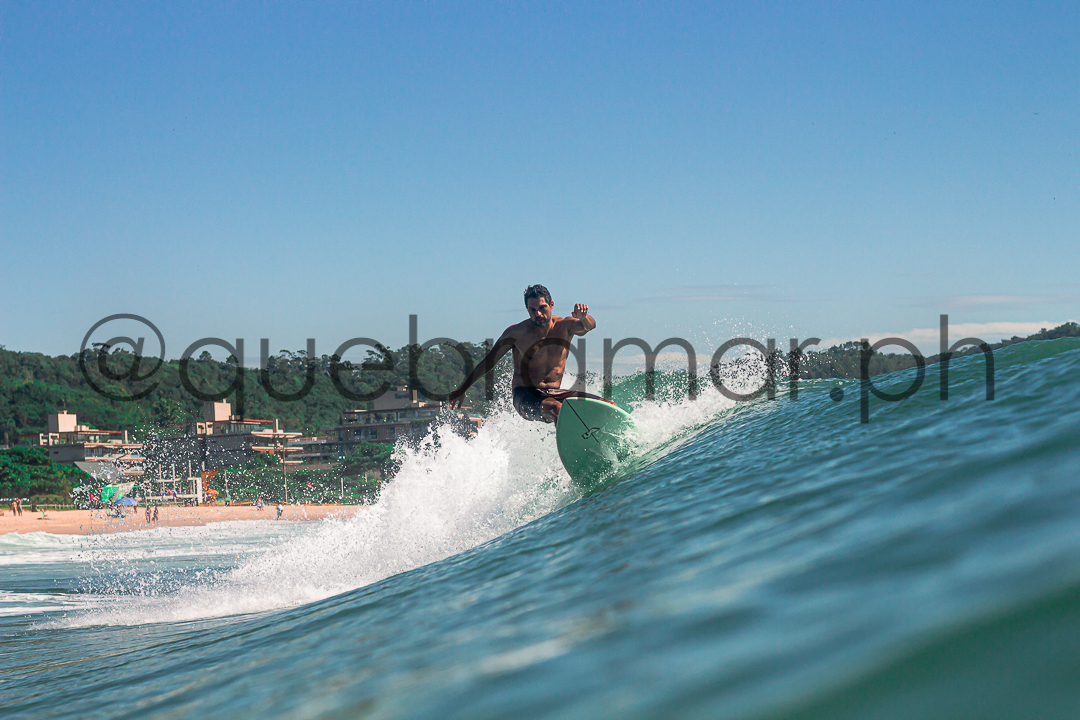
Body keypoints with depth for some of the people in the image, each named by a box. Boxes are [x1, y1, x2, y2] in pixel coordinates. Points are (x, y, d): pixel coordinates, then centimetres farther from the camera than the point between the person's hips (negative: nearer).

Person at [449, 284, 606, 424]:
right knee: (555, 408, -38)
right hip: (525, 396, -4)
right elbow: (489, 361, 6)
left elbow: (590, 326, -19)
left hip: (554, 394, 4)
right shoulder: (516, 332, -2)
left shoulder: (565, 326, 1)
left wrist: (583, 318, -45)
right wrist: (462, 389, 7)